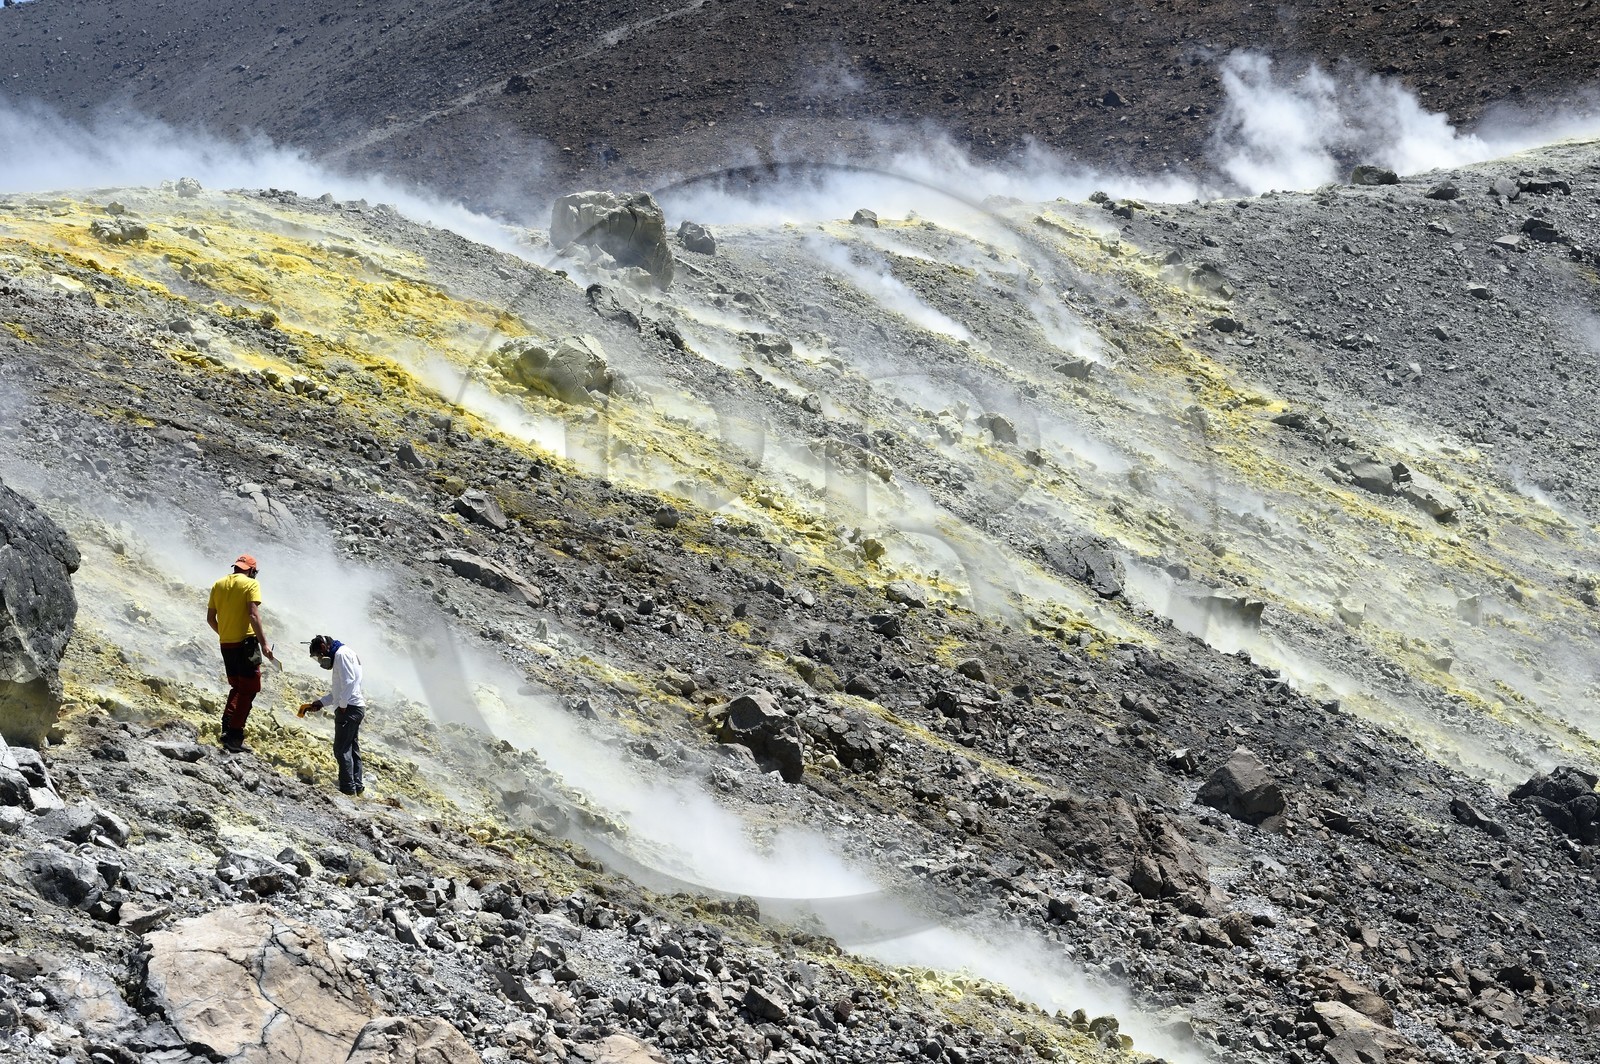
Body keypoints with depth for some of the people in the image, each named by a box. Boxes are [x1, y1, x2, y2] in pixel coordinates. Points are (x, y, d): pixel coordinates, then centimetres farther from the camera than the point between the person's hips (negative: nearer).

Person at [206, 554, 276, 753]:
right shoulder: (251, 584, -6)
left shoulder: (218, 585, 11)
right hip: (246, 642, -6)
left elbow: (210, 618, 12)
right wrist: (264, 643, -15)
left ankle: (227, 727, 5)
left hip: (226, 644, 6)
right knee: (248, 690, 0)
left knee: (236, 687, 19)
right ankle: (235, 736, -5)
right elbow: (253, 615, -16)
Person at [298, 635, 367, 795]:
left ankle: (348, 787, -11)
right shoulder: (343, 655, 23)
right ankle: (357, 785, 14)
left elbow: (349, 681, -20)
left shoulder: (342, 654, -8)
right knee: (352, 748, 13)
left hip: (349, 708, -10)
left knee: (341, 749, -8)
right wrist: (320, 703, 14)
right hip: (357, 708, 10)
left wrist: (342, 705, -16)